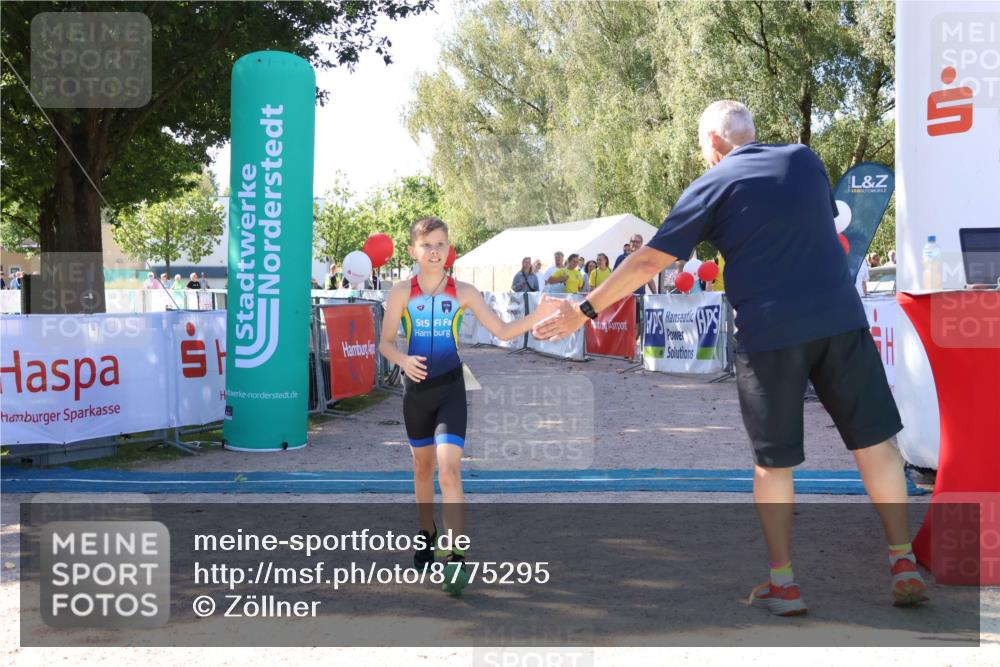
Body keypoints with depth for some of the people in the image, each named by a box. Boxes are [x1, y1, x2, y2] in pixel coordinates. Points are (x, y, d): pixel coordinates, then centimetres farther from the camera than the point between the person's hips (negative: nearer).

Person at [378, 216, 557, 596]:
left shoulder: (463, 292, -2)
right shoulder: (402, 292, -2)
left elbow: (502, 331, -1)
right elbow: (385, 342, -1)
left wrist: (538, 316, -16)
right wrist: (403, 360, -23)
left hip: (451, 389, -2)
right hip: (416, 389, 2)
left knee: (449, 470, -16)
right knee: (423, 467, 16)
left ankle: (456, 559, -17)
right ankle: (427, 536, 39)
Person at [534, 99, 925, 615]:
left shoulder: (712, 185, 1)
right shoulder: (805, 159, 11)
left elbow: (647, 262, -2)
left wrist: (584, 311, 5)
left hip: (769, 331, -3)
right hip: (840, 318, 3)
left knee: (772, 460, 9)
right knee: (874, 440, 11)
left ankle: (782, 583, 14)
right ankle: (904, 567, 14)